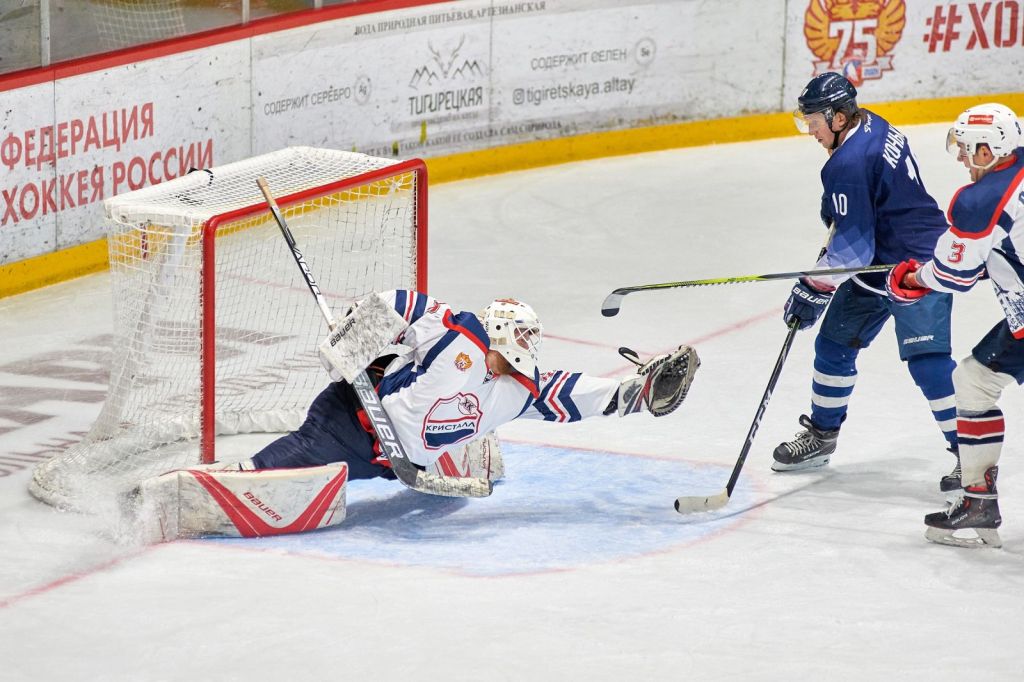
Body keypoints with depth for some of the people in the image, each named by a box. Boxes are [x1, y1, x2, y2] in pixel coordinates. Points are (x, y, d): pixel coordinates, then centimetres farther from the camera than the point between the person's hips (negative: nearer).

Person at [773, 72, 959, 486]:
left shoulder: (848, 166, -26)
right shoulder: (873, 126, 3)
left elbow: (852, 247, -24)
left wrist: (812, 290, -16)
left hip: (916, 266, -11)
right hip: (879, 264, 11)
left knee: (927, 360, -14)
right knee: (834, 343, 15)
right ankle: (821, 435, 30)